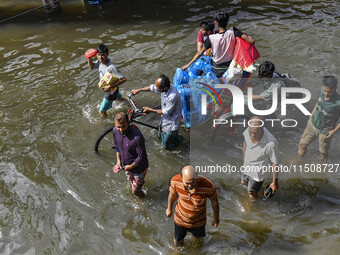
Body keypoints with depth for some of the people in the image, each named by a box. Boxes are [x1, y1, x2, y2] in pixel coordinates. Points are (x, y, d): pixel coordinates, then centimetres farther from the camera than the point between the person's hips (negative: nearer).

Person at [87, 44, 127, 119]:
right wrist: (89, 58, -11)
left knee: (102, 112, -1)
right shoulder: (100, 61, -12)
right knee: (119, 98, 39)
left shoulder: (111, 67, -37)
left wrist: (110, 87, -37)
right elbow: (91, 66, 9)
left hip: (111, 91, -9)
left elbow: (123, 79, -37)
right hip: (106, 88, 9)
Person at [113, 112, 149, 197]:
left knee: (135, 191, 12)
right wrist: (118, 160, -1)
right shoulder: (115, 130, -16)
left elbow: (142, 157, -27)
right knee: (131, 181, 33)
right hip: (126, 165, 6)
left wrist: (130, 166, -17)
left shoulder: (137, 137, -39)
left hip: (138, 168, -6)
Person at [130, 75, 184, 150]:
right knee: (160, 136, 30)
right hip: (165, 119, 8)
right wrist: (139, 90, 8)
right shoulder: (165, 86, -16)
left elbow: (166, 112, -26)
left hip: (171, 124, -8)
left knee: (167, 146, 11)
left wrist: (151, 110, -17)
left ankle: (179, 139, 30)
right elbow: (152, 87, 5)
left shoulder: (173, 96, -39)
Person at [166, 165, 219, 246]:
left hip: (198, 221, -1)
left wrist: (216, 218, 1)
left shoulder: (208, 186, -39)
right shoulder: (176, 181, -33)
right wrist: (169, 208, 10)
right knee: (177, 242, 25)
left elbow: (214, 201, -16)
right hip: (180, 218, 1)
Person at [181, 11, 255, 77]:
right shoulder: (233, 31, -17)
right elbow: (251, 41, -20)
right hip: (230, 68, 2)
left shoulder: (211, 38, -19)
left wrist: (188, 65, -3)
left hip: (217, 71, -2)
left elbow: (200, 53, -12)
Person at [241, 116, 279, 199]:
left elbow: (275, 164, -26)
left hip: (258, 171, -5)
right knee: (244, 182, 31)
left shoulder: (271, 144, -43)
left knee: (251, 192, 17)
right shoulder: (249, 131, -26)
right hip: (247, 164, 5)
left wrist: (275, 182, -13)